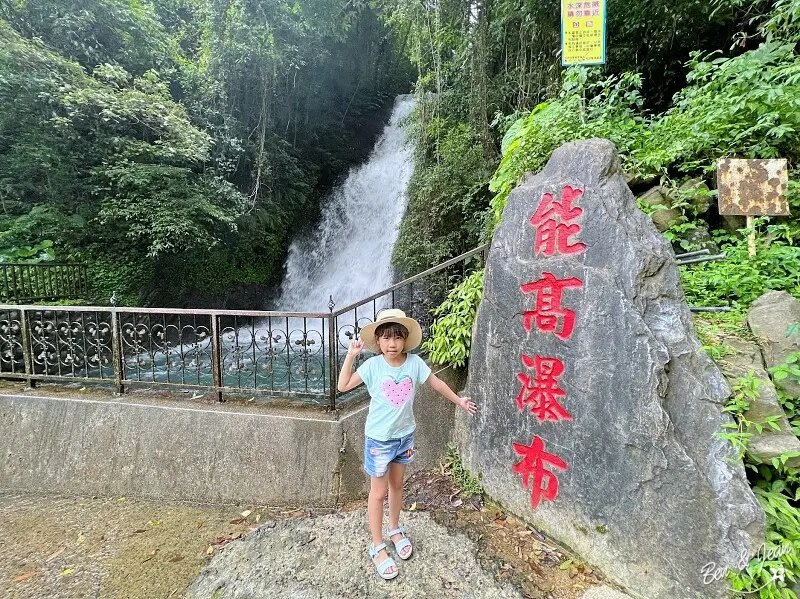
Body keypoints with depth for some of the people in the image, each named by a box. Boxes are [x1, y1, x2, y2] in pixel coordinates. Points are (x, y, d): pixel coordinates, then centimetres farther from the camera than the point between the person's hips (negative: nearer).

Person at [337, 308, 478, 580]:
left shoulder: (414, 362, -12)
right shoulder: (373, 365, -18)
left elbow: (435, 382, 3)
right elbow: (343, 386, -16)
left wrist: (459, 400, 10)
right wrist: (351, 356, -22)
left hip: (405, 435, 3)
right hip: (379, 438, -3)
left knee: (397, 485, 23)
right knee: (378, 492, 10)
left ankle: (395, 529, 47)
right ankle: (377, 547, 28)